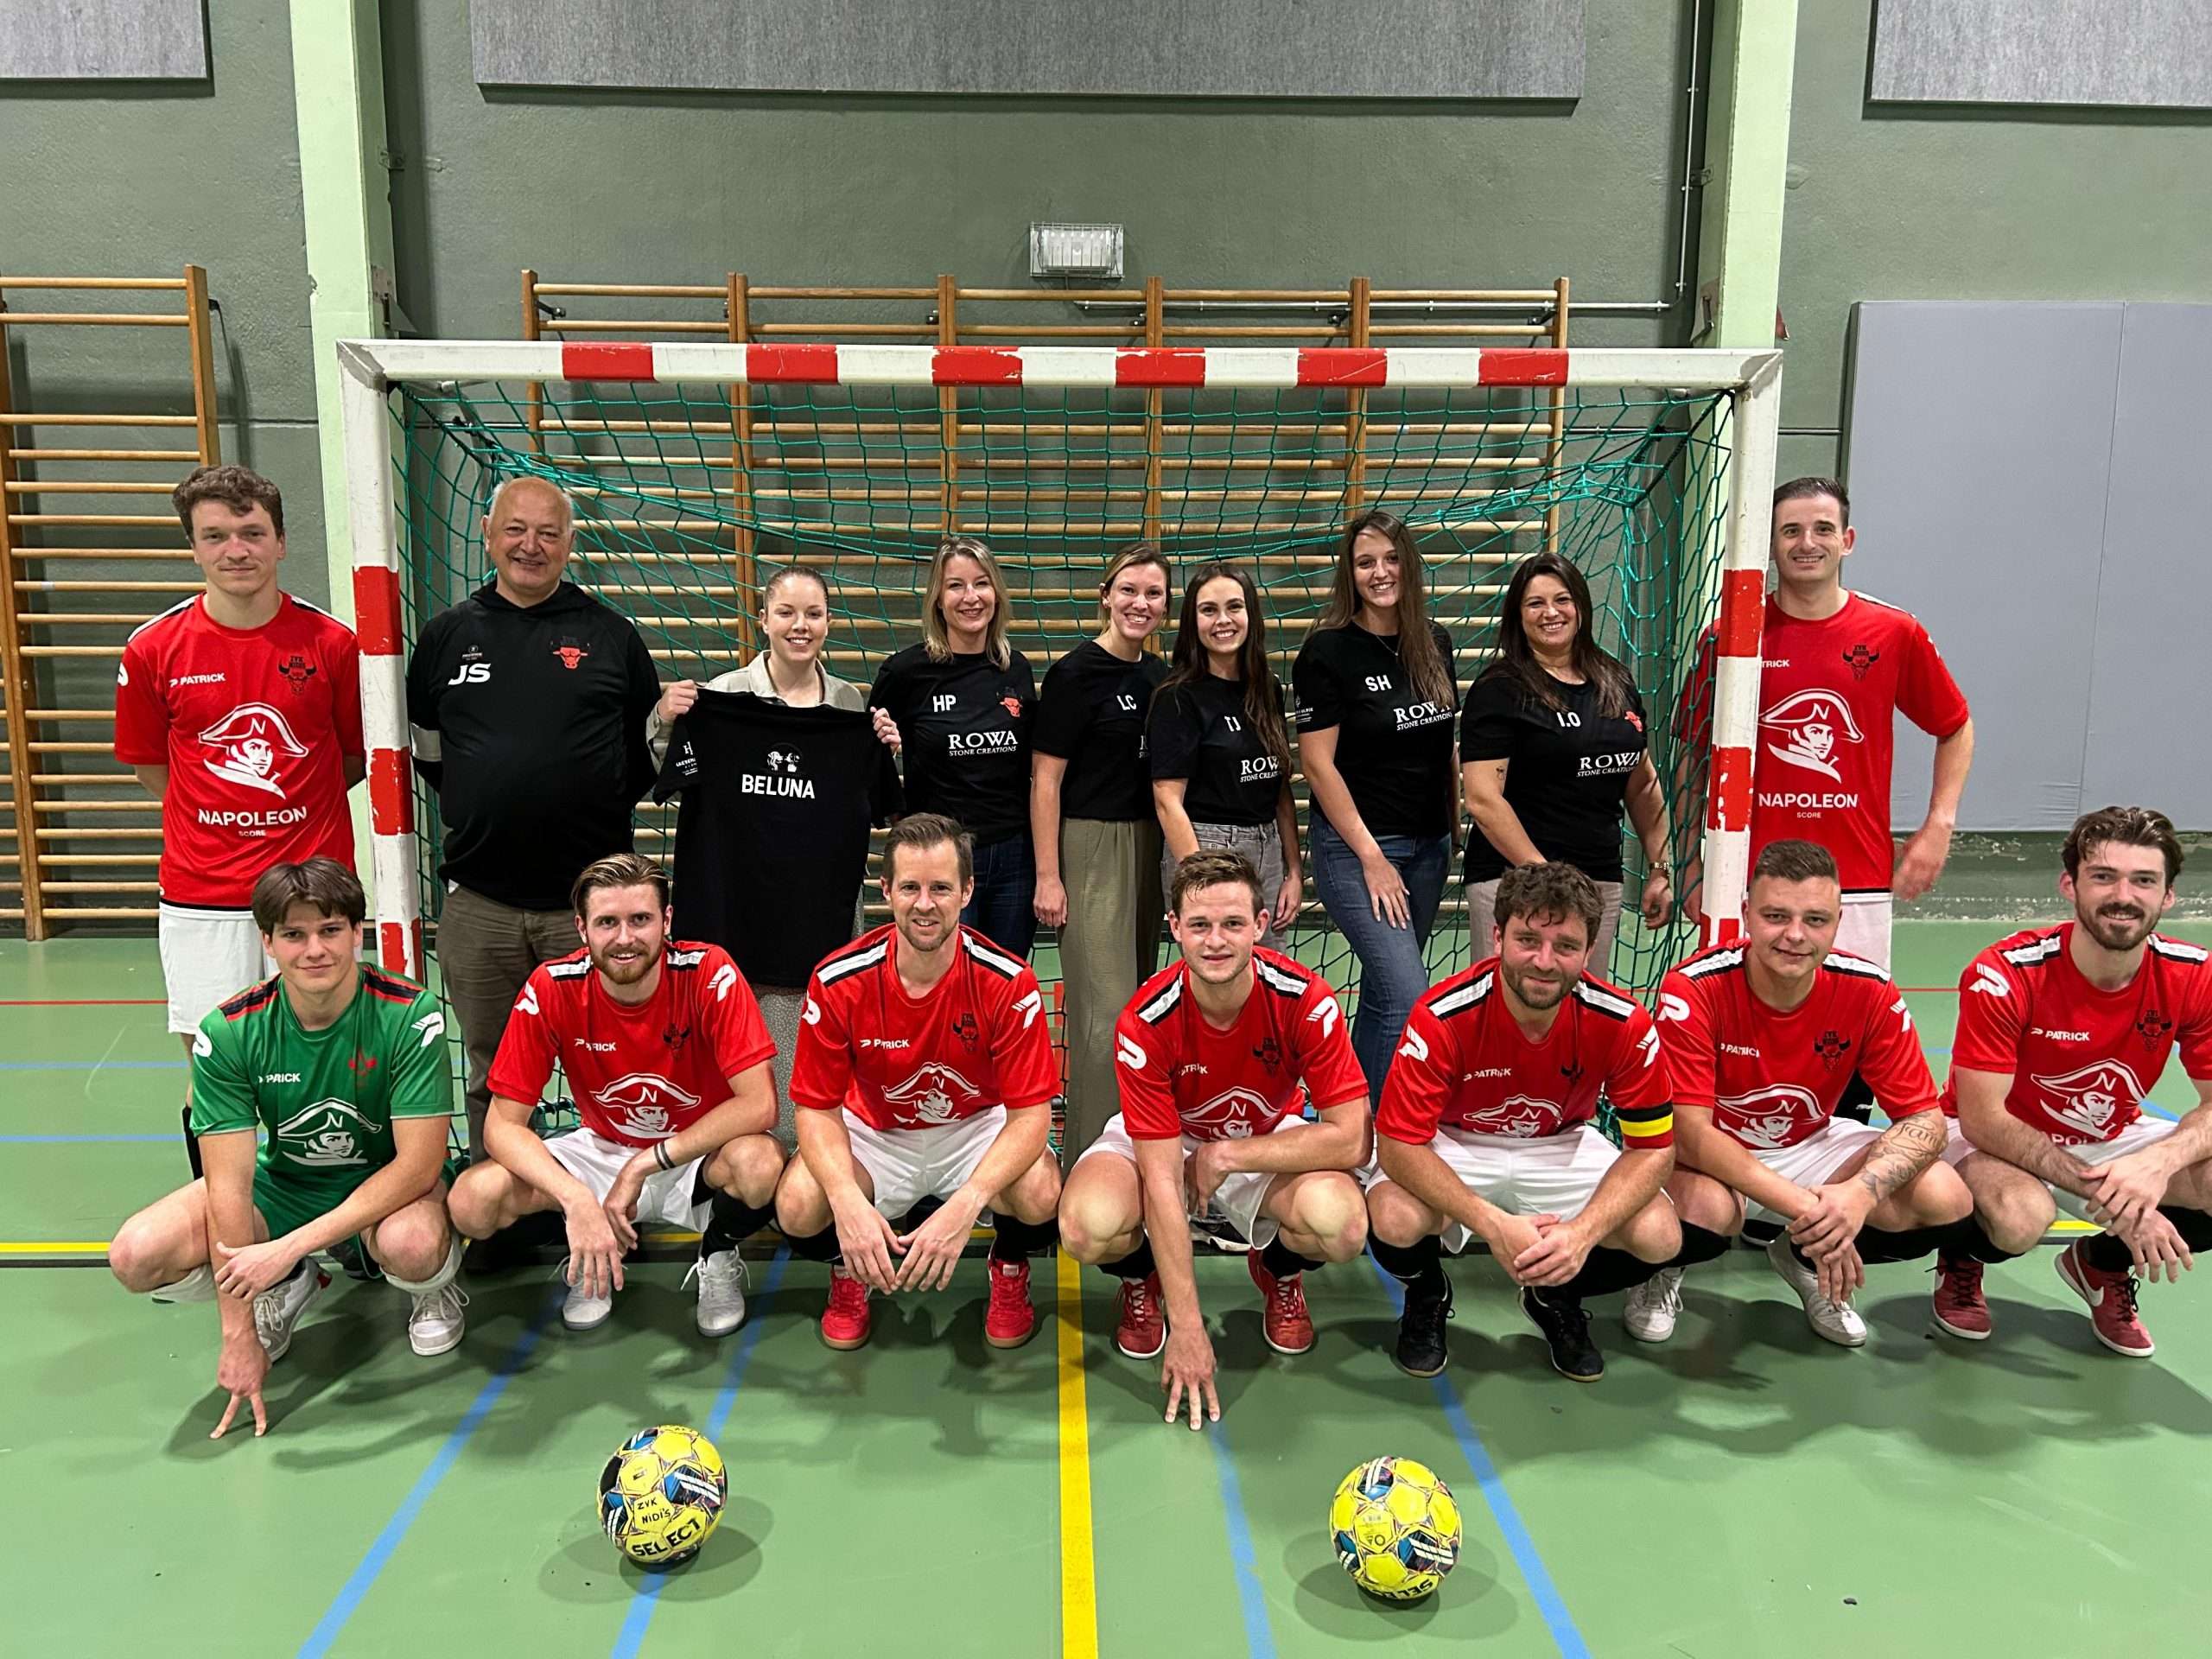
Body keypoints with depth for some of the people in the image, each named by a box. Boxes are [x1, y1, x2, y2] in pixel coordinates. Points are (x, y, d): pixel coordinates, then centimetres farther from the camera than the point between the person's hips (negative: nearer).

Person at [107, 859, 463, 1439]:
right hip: (281, 1183, 3)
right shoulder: (228, 1032, -17)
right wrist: (238, 1333, -20)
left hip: (386, 1188, -3)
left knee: (414, 1244, -38)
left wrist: (290, 1245, -32)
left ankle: (433, 1288, 3)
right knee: (136, 1255, -20)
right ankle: (285, 1289, 10)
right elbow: (228, 1182, -18)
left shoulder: (410, 1016, -24)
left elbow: (418, 1164, -25)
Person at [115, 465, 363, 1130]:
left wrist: (288, 807, 5)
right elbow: (147, 761, 12)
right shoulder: (153, 649, -1)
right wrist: (219, 818, 7)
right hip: (199, 898, 1)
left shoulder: (332, 642, -4)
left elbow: (359, 755, 7)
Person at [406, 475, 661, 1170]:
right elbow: (424, 746, 18)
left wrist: (601, 803, 4)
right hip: (479, 902, 2)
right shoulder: (447, 635, 7)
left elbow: (653, 746, 12)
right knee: (493, 1079, 14)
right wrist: (485, 800, 12)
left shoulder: (610, 634, 3)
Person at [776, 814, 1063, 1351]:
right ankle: (850, 1270, 11)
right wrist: (848, 1201, -34)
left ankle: (1010, 1268, 8)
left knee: (1040, 1195, -32)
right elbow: (817, 1108, -14)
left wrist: (963, 1207, -37)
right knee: (798, 1207, -28)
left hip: (978, 1128, -1)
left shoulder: (1008, 983, -23)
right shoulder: (838, 981, -21)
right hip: (874, 1131, 1)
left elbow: (1031, 1112, -22)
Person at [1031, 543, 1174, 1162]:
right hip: (1089, 847, -7)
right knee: (1106, 1008, -7)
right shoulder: (1075, 673, -10)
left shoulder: (1159, 676, 10)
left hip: (1146, 843, 7)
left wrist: (1169, 852, 14)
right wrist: (1048, 875, -15)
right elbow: (1045, 779, -11)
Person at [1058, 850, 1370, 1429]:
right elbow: (1161, 1179, -28)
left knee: (1342, 1225, -31)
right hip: (1163, 1140, -1)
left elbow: (1352, 1139, -25)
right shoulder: (1147, 1021, -28)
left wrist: (1226, 1155, -26)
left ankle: (1280, 1272, 8)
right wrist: (1186, 1328, -28)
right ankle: (1141, 1279, 7)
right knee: (1089, 1227, -32)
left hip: (1271, 1141, 1)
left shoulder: (1305, 1000, -26)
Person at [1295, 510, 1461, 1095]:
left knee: (1383, 992, 12)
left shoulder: (1435, 644, 8)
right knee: (1407, 996, -14)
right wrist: (1372, 856, -14)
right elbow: (1318, 764, -12)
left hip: (1428, 844, 6)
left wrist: (1457, 829, 12)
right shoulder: (1328, 650, -10)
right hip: (1354, 847, -6)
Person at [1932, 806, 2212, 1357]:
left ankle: (2101, 1264, 10)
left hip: (2113, 1139, 5)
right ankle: (1960, 1260, 3)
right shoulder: (2004, 975, -27)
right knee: (2021, 1217, -37)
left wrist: (2158, 1162, -33)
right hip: (1994, 1142, -5)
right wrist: (2108, 1193, -34)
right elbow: (1982, 1119, -26)